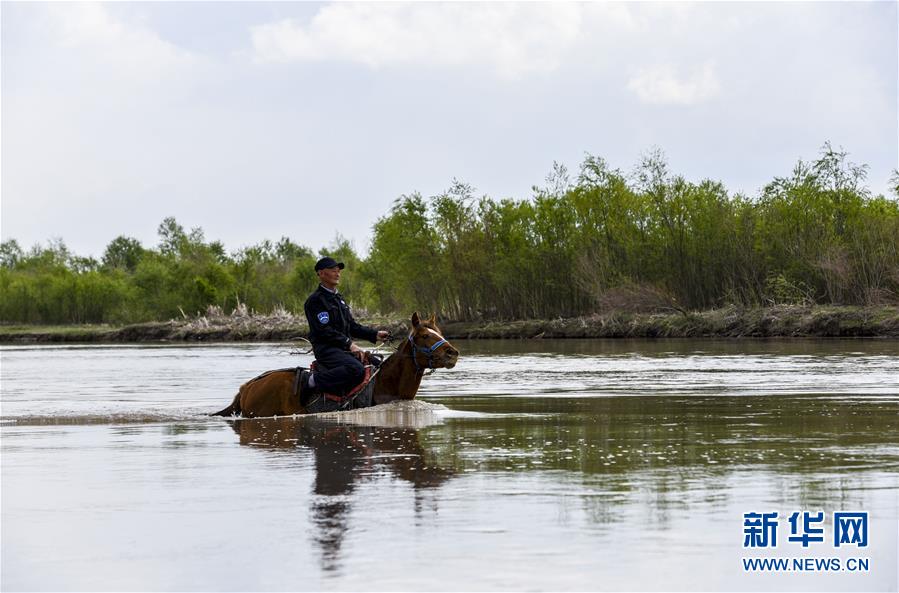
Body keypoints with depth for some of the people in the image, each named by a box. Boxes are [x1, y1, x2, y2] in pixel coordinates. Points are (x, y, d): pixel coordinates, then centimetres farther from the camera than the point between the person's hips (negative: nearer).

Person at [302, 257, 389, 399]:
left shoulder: (338, 298, 23)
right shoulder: (315, 300, -8)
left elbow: (352, 326, 24)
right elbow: (324, 330, -17)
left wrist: (375, 334, 11)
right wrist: (348, 344, -21)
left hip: (345, 348, 9)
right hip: (326, 348, -9)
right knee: (357, 370, -33)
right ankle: (312, 381, -26)